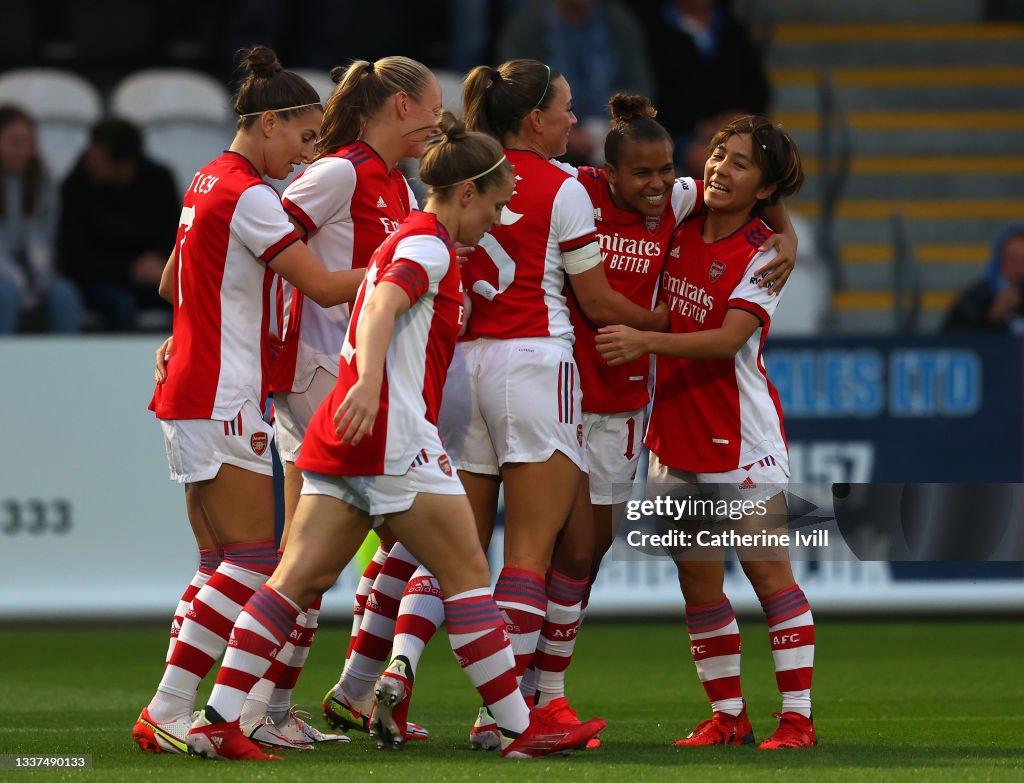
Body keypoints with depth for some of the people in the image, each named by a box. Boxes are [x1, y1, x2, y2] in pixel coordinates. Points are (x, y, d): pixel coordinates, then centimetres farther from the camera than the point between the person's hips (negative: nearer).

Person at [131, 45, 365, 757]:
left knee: (220, 566, 8)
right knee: (253, 563, -9)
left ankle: (171, 713, 3)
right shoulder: (247, 195, -14)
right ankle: (166, 713, -10)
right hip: (223, 401, -10)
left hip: (189, 397, 10)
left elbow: (170, 286, 28)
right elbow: (323, 286, -17)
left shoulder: (207, 184, 15)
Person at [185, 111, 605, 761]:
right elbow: (383, 306, -25)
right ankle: (521, 727, 4)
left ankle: (219, 720, -7)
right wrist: (369, 381, -41)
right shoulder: (429, 244, -7)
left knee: (298, 579, 2)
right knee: (468, 573, -1)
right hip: (395, 434, -9)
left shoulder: (406, 240, 23)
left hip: (342, 435, 9)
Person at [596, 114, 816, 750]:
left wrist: (643, 341, -27)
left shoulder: (763, 255, -10)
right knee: (699, 584, 6)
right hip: (677, 435, 5)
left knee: (768, 572, -5)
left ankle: (797, 718, -2)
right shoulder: (680, 223, 3)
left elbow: (728, 339, -20)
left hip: (742, 439, -5)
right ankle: (728, 716, 14)